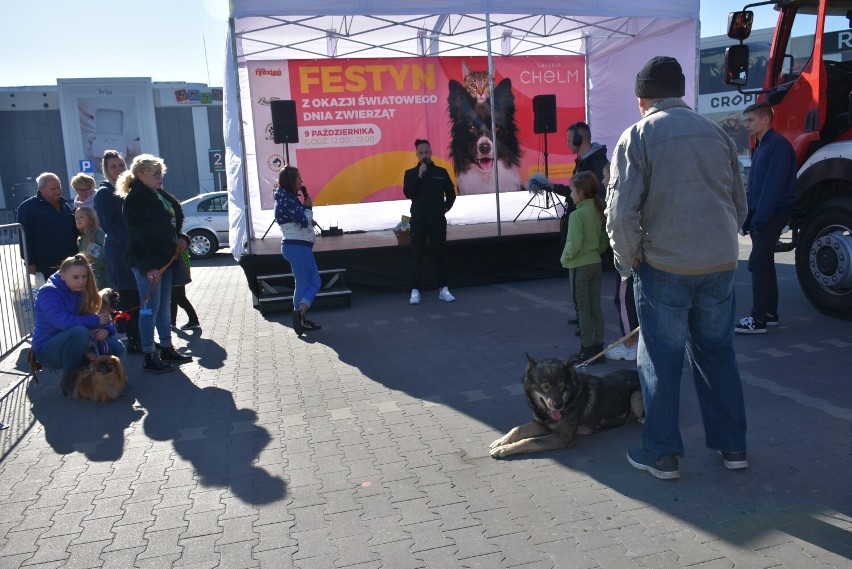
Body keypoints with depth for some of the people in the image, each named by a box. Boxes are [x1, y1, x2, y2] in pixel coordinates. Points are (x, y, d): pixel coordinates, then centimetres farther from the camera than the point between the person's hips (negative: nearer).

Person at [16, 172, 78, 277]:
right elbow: (24, 236, -9)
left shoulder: (65, 205, 15)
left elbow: (74, 231, 21)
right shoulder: (27, 207, -4)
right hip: (46, 265, -6)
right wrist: (30, 262, -13)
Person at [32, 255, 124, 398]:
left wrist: (105, 330, -23)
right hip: (48, 350, -6)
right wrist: (95, 320, -25)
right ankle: (68, 380, -19)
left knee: (116, 348, -13)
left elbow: (103, 318, 1)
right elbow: (63, 321, -34)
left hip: (70, 345, 6)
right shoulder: (49, 292, -17)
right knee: (80, 331, -37)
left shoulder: (82, 292, 4)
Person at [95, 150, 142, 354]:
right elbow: (108, 224, -11)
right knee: (129, 298, -3)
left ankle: (142, 340, 15)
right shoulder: (104, 193, -2)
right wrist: (130, 244, -20)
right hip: (120, 252, -6)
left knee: (140, 297, 7)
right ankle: (133, 341, 3)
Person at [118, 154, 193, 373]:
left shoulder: (160, 195, 13)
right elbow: (136, 237, -20)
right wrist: (147, 266, -24)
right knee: (150, 307, -4)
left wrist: (181, 238, 5)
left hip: (165, 259, 9)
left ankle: (167, 349, 26)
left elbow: (173, 221, 25)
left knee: (164, 306, 15)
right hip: (147, 263, -9)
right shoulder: (135, 199, -14)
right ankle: (149, 357, 3)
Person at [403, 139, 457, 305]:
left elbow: (451, 192, 16)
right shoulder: (410, 173, 3)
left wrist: (446, 207, 4)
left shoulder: (441, 172, 6)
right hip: (418, 220, -1)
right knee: (417, 256, -2)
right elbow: (408, 193, -12)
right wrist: (419, 176, -17)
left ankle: (443, 289, 10)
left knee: (440, 254, 5)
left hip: (438, 220, 1)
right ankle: (415, 291, 0)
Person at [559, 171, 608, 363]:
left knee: (583, 309, 1)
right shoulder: (599, 212, 5)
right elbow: (604, 240, 10)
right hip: (596, 263, 7)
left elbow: (574, 243, -22)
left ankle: (586, 350, 7)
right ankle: (598, 347, 19)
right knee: (596, 307, 12)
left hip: (579, 266, -7)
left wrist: (565, 258, -7)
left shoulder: (577, 215, -18)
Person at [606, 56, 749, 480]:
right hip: (721, 262, 5)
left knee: (660, 358, 6)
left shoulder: (638, 136, -5)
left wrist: (629, 260, 1)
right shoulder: (716, 132, 9)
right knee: (717, 351, 17)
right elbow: (740, 204, 14)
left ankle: (661, 454, 14)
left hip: (664, 265, -5)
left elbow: (622, 212, -13)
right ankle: (732, 446, 26)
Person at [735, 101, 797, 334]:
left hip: (773, 215, -9)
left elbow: (775, 185, -20)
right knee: (764, 263, 12)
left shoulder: (778, 144, -12)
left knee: (758, 264, -11)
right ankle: (770, 313, 20)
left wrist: (759, 219, -21)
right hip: (761, 216, 9)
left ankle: (759, 319, -9)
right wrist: (748, 219, 12)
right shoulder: (760, 147, 17)